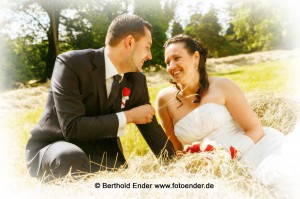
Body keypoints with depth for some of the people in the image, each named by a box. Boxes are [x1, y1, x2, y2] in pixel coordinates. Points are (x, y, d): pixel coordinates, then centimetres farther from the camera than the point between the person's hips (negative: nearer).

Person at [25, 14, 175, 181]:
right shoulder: (71, 63, -20)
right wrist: (128, 117, -21)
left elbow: (151, 128, 8)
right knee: (72, 158, -38)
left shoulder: (137, 80, -2)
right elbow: (72, 127, -28)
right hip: (53, 148, -4)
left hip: (99, 154, 5)